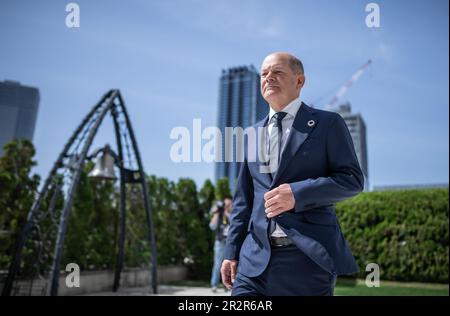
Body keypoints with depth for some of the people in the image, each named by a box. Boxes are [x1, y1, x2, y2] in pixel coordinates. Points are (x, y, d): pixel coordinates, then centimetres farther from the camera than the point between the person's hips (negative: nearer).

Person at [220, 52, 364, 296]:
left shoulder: (327, 123, 2)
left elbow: (352, 178, -6)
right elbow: (243, 198, 15)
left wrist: (298, 193, -19)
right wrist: (232, 252, 10)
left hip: (310, 255, -3)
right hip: (256, 256, 4)